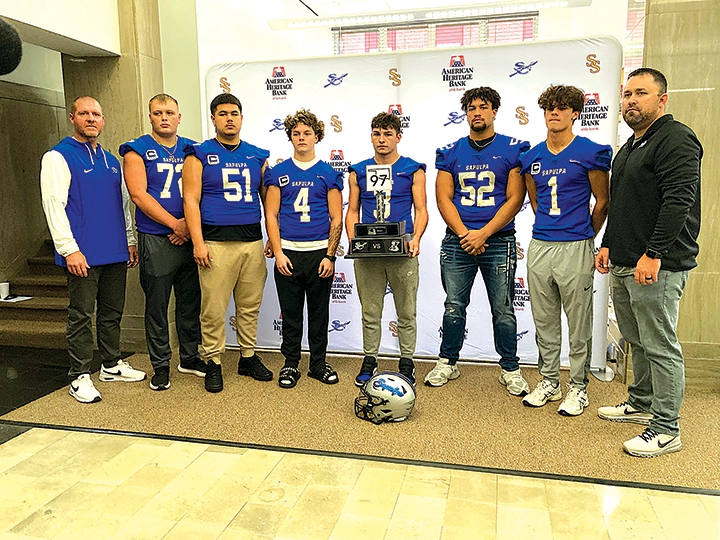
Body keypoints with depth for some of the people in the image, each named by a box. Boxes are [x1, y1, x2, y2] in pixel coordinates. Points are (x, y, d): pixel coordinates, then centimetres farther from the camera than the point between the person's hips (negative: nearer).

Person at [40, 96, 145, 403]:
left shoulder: (111, 161, 18)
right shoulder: (58, 157, -3)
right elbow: (53, 205, -11)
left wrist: (130, 241, 17)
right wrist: (69, 249, -18)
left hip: (115, 253, 6)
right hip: (83, 255, -6)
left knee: (112, 312, 14)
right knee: (82, 316, 0)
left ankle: (113, 365, 27)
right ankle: (80, 377, 10)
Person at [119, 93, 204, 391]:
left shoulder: (192, 149, 11)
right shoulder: (137, 150, 1)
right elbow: (139, 194, -9)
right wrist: (175, 224, -14)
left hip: (190, 237, 3)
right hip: (155, 240, -3)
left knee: (191, 301, 10)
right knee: (157, 305, 4)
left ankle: (189, 357, 26)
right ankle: (160, 365, 17)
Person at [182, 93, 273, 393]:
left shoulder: (257, 156, 14)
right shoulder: (199, 155, 4)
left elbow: (268, 199, 16)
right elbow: (191, 200, -2)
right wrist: (198, 242, -11)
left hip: (253, 241, 4)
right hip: (216, 242, -3)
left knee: (250, 305, 10)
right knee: (213, 308, -1)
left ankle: (249, 357, 23)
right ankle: (213, 363, 13)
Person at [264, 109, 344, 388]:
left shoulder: (329, 174, 6)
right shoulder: (278, 173, 7)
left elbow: (336, 218, 3)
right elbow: (271, 215, 4)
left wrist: (330, 255, -5)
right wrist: (278, 253, -6)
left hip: (320, 253, 0)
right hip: (288, 253, 0)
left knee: (319, 313, 8)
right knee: (291, 313, 7)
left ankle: (318, 363, 22)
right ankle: (291, 364, 20)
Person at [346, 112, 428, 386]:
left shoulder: (413, 170, 5)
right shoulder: (358, 172, 11)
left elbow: (421, 210, 3)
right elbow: (352, 211, 12)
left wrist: (416, 239, -14)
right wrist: (352, 241, -4)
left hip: (402, 251, -1)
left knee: (406, 312, 7)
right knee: (370, 312, 9)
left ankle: (406, 363, 19)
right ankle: (369, 361, 22)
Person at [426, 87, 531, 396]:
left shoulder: (513, 149, 3)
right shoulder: (451, 152, 10)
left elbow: (515, 199, -3)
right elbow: (443, 198, 4)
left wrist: (483, 234, -12)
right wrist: (464, 234, -9)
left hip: (498, 242, -2)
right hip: (457, 241, 2)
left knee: (503, 310, 4)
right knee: (454, 307, 7)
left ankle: (510, 369, 20)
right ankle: (448, 363, 24)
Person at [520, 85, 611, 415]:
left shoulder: (591, 153, -2)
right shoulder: (532, 158, 11)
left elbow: (602, 201, 4)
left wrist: (585, 238, 10)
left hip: (575, 248, -4)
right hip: (539, 247, 5)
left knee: (578, 323, 4)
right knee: (544, 322, 12)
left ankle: (578, 386, 17)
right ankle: (549, 381, 25)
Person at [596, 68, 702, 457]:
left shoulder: (676, 139, -9)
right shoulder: (629, 146, 21)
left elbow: (678, 202, -19)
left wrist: (653, 255, -23)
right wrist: (608, 245, 18)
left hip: (657, 266, -9)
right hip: (624, 264, 9)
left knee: (660, 346, -3)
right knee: (636, 340, 17)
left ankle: (666, 429, 7)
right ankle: (641, 404, 32)